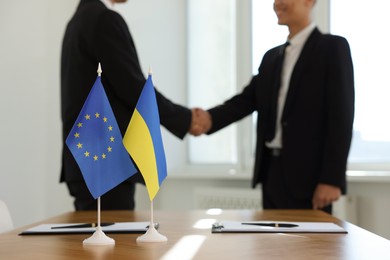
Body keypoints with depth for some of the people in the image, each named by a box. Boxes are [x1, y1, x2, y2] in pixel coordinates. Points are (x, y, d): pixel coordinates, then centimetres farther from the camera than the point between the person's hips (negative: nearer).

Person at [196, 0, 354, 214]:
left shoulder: (333, 47, -3)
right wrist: (210, 118, -13)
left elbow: (341, 116, -10)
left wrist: (332, 178, -17)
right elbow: (247, 100, 8)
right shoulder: (272, 57, 18)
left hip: (308, 174, -6)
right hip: (271, 171, 6)